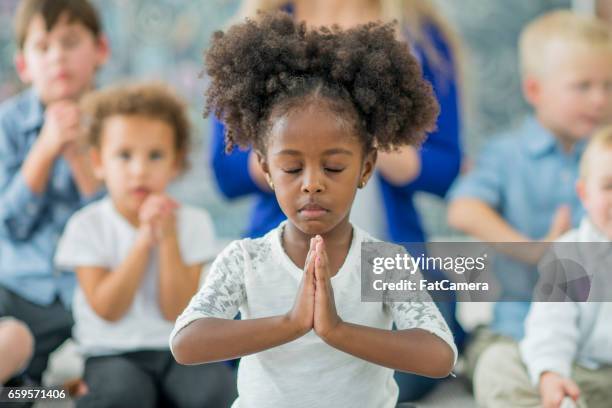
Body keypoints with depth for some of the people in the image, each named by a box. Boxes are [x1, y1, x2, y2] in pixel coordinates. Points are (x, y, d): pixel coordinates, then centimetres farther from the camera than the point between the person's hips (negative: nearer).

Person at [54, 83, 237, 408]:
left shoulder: (192, 222, 0)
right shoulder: (88, 226, -4)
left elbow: (177, 311, -6)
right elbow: (108, 310, -12)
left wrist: (168, 238, -15)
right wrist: (144, 239, -17)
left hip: (178, 347, 2)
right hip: (113, 352, -2)